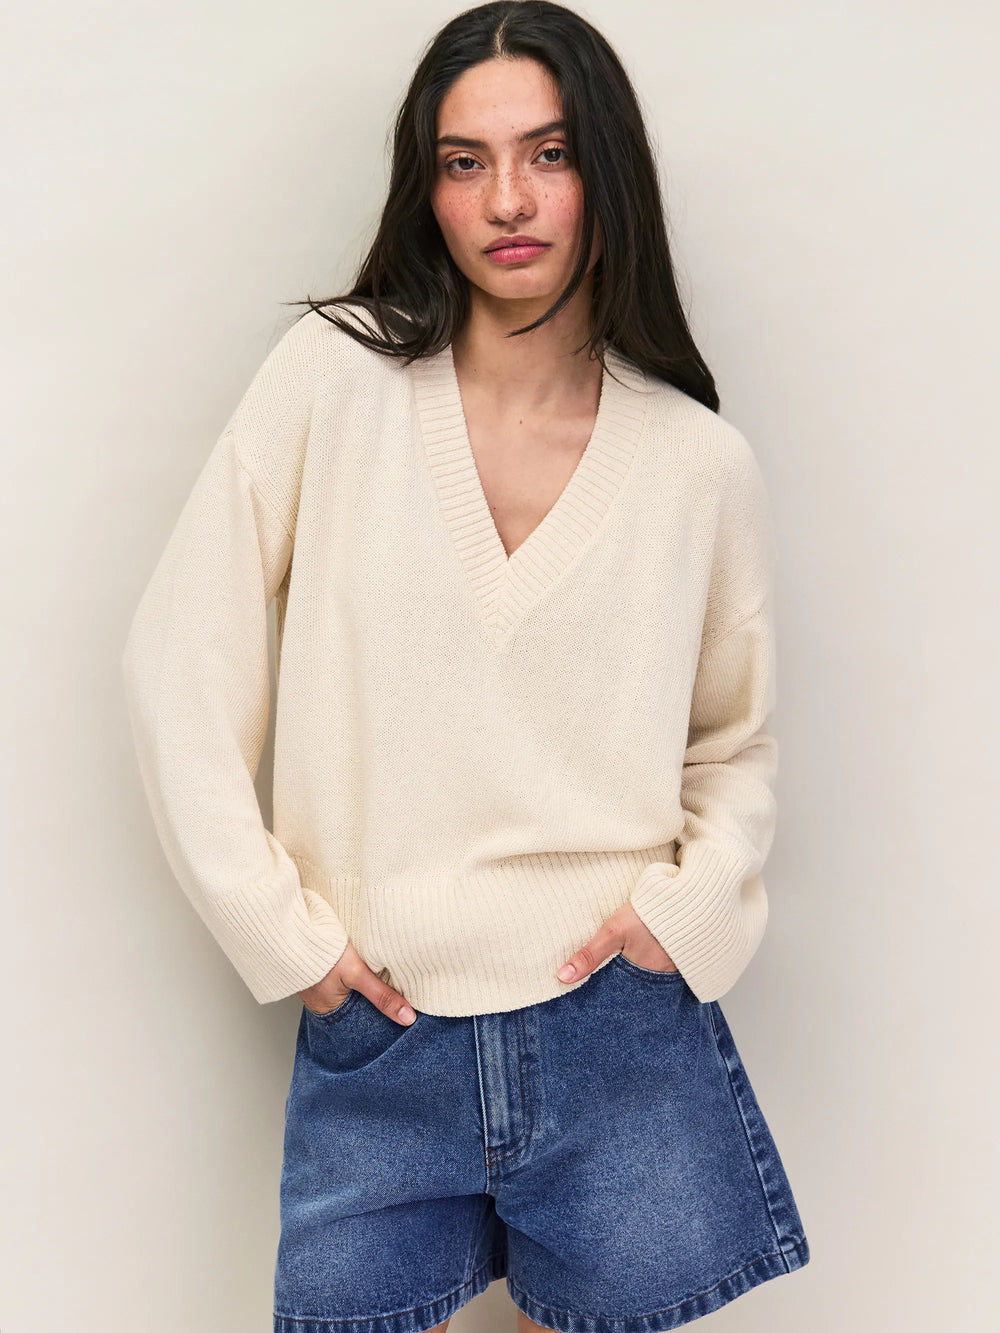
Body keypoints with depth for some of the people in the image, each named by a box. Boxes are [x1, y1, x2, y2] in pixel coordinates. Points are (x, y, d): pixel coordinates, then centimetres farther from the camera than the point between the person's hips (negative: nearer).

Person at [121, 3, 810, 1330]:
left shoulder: (703, 462, 0)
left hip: (624, 1034, 1)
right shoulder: (335, 376, -4)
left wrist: (689, 905, -4)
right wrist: (280, 928, -6)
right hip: (375, 1041, 0)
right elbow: (181, 666, -3)